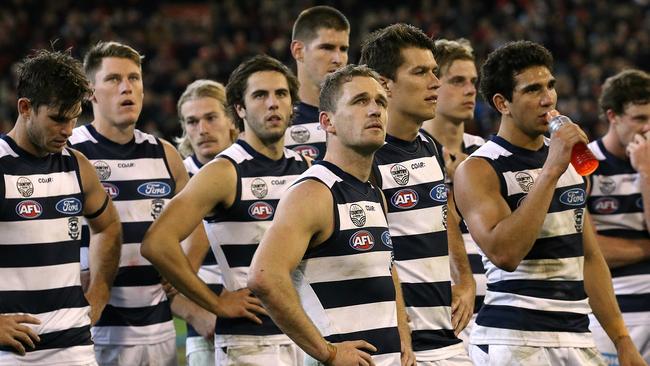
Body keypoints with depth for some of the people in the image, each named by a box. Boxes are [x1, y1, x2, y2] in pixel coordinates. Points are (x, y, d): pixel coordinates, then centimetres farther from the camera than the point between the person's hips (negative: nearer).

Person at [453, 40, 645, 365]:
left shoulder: (572, 162, 13)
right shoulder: (478, 170, -8)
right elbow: (504, 253, -23)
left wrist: (621, 339, 12)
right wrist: (550, 171, -22)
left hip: (577, 338, 6)